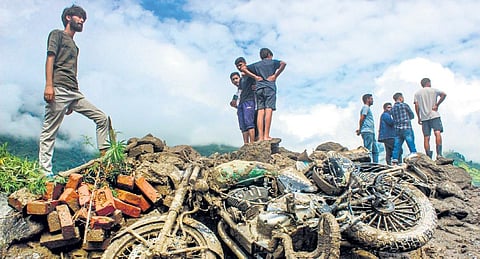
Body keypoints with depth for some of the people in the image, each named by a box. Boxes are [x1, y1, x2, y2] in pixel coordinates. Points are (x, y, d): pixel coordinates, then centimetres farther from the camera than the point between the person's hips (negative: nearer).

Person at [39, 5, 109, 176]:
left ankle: (104, 154, 0)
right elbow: (50, 59, -4)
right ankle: (45, 171, -8)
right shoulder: (57, 34, 10)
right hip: (58, 89, -8)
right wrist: (49, 85, -18)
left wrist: (71, 102, 18)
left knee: (102, 118, 0)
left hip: (75, 93, 8)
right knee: (49, 131, -8)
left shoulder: (74, 46, 29)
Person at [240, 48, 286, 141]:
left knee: (260, 112, -4)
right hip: (270, 88, -3)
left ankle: (260, 137, -12)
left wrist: (255, 76, 11)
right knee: (268, 110, -11)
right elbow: (283, 63, -6)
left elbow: (243, 68, 16)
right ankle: (266, 135, -20)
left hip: (259, 88, 3)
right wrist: (276, 75, -2)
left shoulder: (257, 64, 22)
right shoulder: (272, 62, 13)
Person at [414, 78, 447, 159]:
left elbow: (416, 106, 6)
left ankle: (428, 157, 2)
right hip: (434, 115, -3)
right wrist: (437, 105, -3)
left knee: (426, 138, 2)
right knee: (437, 133, -12)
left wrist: (419, 118, 9)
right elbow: (444, 94, -9)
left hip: (424, 117, 3)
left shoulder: (417, 93, 14)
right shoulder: (433, 90, 7)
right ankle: (439, 154, -26)